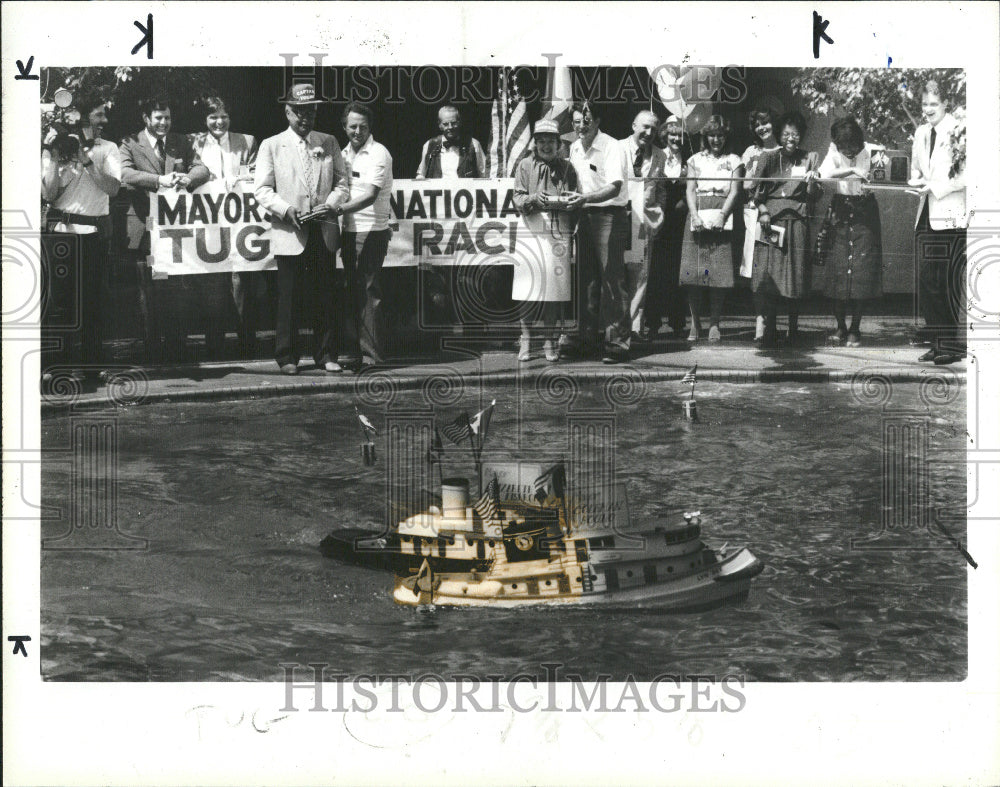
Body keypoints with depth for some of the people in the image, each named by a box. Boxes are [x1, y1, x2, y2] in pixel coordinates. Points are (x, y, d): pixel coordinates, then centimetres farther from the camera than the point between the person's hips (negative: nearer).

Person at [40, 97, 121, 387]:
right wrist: (56, 158, -11)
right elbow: (49, 194, -4)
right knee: (57, 295, -6)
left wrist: (86, 161, -11)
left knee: (90, 298, 2)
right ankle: (49, 363, -1)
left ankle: (87, 363, 8)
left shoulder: (107, 149, 9)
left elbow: (113, 187, -5)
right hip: (61, 230, -2)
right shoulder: (55, 148, 4)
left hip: (95, 231, 2)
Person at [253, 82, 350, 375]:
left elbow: (342, 182, 13)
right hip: (289, 234, -2)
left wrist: (331, 205, -7)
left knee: (326, 296, 3)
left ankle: (326, 356, 12)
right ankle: (287, 358, 7)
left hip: (324, 233, 2)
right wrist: (286, 211, -15)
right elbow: (262, 189, 0)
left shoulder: (329, 143, 13)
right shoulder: (271, 146, 5)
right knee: (289, 298, -2)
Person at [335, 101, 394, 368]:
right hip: (349, 231, 7)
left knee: (369, 290, -8)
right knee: (352, 291, 7)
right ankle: (354, 352, 12)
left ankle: (373, 353, -4)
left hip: (372, 232, -7)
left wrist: (338, 209, -30)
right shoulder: (345, 153, 14)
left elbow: (370, 196, -19)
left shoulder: (378, 154, -9)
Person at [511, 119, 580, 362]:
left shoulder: (566, 167, 13)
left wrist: (567, 201, -9)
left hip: (559, 233, 1)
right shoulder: (525, 165, 10)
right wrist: (533, 199, -16)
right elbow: (518, 198, 4)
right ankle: (526, 341, 3)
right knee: (527, 287, -5)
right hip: (531, 231, -1)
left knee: (554, 287, -1)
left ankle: (550, 341, 6)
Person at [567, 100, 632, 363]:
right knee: (587, 280, 11)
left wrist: (587, 198, -35)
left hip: (609, 216, -7)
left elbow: (615, 187, -23)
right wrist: (577, 206, 11)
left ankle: (617, 342, -6)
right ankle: (586, 339, 18)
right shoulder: (574, 148, 11)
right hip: (586, 215, 7)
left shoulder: (611, 148, -12)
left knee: (612, 280, -8)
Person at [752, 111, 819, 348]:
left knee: (795, 275, -1)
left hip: (796, 220, 0)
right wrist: (763, 210, -9)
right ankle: (769, 328, -1)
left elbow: (811, 196, 5)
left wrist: (812, 182, -16)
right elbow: (756, 189, 8)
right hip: (770, 219, 0)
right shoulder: (769, 158, 9)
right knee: (765, 274, -8)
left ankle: (793, 328, 10)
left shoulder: (809, 159, 9)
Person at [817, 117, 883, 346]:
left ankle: (855, 329, 4)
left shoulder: (871, 151, -4)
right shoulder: (834, 152, -1)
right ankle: (840, 326, 11)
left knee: (862, 271, -4)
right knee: (837, 269, -2)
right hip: (841, 211, 1)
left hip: (865, 212, -1)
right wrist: (853, 170, -31)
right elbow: (826, 173, -19)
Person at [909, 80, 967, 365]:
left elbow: (967, 175, -14)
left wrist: (936, 187, -14)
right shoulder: (921, 134, 15)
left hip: (951, 216, -7)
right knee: (926, 283, 6)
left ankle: (954, 345, 1)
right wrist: (918, 181, 4)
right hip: (927, 216, 7)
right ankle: (936, 344, 15)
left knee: (950, 283, -6)